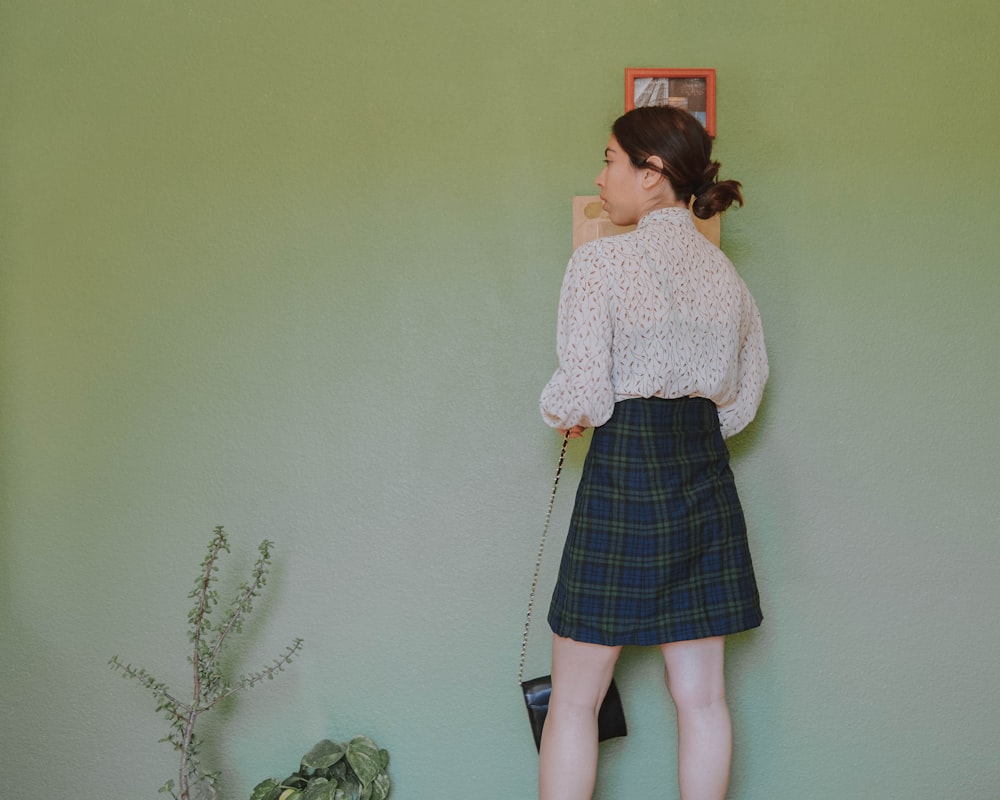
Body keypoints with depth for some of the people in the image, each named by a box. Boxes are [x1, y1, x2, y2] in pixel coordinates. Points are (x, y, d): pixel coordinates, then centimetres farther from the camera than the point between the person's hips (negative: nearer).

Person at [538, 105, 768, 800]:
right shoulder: (726, 273, 10)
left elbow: (582, 396, -15)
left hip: (623, 477, -6)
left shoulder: (601, 261, -10)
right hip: (708, 481, 6)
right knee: (701, 695, 10)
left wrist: (558, 412, 6)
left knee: (575, 699, 4)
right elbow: (745, 397, 16)